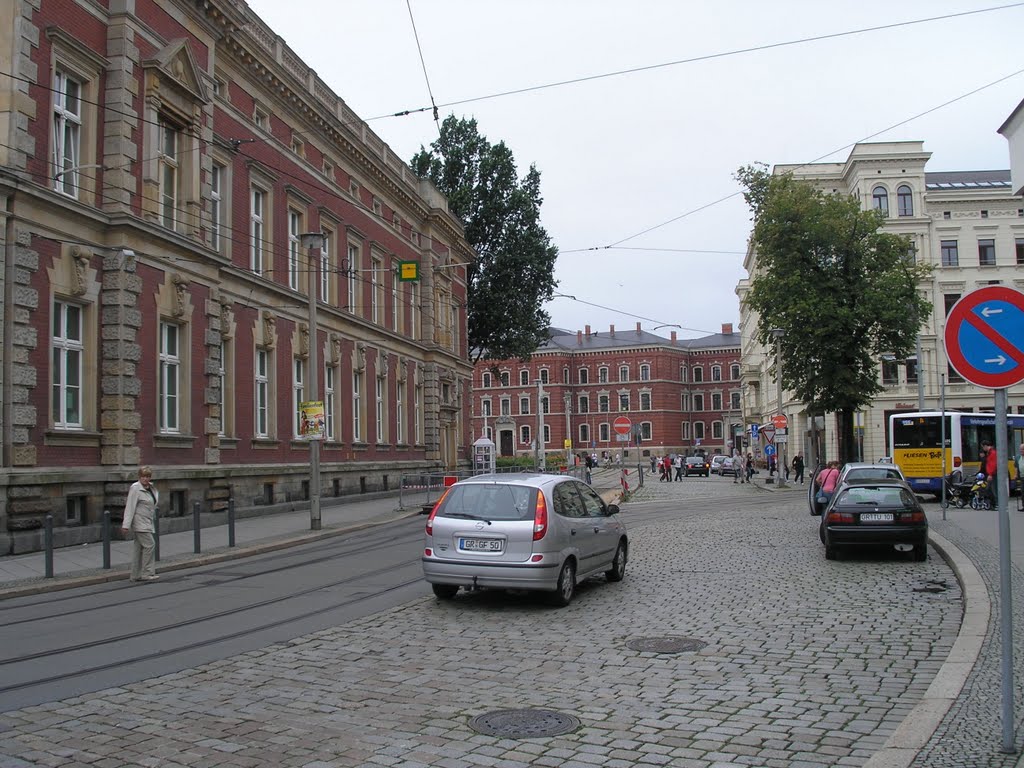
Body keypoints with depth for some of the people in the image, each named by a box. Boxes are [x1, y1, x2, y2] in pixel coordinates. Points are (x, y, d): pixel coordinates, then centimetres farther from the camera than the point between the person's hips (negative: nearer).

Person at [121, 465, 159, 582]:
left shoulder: (151, 488, 12)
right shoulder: (135, 488, -13)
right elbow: (130, 507, -18)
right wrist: (126, 525, -23)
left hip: (147, 523, 8)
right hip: (140, 523, -8)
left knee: (139, 547, 10)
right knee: (148, 544, -12)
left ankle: (136, 575, 14)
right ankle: (147, 573, -9)